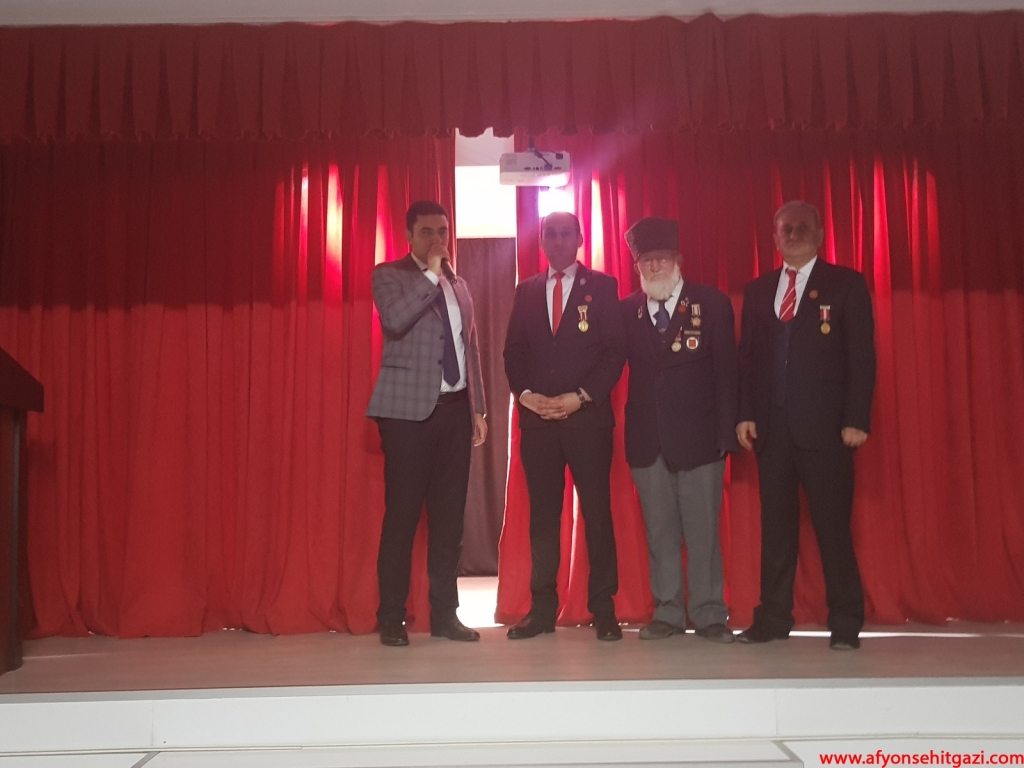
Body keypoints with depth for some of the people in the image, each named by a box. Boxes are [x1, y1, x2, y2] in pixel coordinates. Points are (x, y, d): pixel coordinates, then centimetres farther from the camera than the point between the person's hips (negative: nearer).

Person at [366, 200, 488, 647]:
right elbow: (395, 320, -20)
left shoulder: (459, 285, 18)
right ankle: (391, 618, 5)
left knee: (449, 515, 7)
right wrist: (430, 274, -14)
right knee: (402, 514, -4)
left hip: (454, 408, 6)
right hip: (409, 409, -5)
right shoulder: (389, 275, 1)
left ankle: (444, 613, 15)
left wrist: (477, 408, 15)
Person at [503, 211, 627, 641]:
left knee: (597, 512, 0)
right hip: (536, 417, 3)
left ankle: (603, 610, 9)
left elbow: (615, 350, -3)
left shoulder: (602, 286, 4)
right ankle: (542, 609, 11)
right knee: (542, 513, 5)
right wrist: (525, 393, -6)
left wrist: (581, 397, -13)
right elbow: (513, 351, 11)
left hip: (587, 416, -3)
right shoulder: (526, 291, 14)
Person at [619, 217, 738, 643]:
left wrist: (726, 434, -6)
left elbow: (726, 373, -2)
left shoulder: (713, 303, 0)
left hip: (697, 436, -2)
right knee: (659, 531, 9)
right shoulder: (626, 310, 6)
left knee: (703, 530, 2)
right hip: (647, 439, 2)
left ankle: (709, 614, 14)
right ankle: (667, 612, 19)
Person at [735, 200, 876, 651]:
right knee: (775, 524, 7)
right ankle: (773, 617, 15)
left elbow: (861, 356, -2)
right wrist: (744, 414, 2)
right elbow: (747, 357, 13)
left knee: (832, 524, -1)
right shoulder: (757, 291, 15)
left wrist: (856, 419, -10)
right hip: (771, 425, 4)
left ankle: (845, 622, 9)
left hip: (824, 424, -3)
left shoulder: (846, 284, 4)